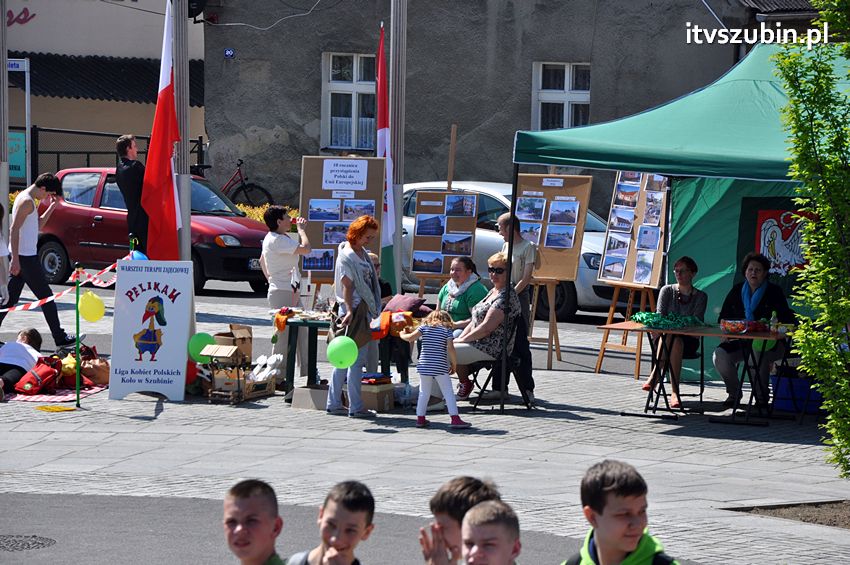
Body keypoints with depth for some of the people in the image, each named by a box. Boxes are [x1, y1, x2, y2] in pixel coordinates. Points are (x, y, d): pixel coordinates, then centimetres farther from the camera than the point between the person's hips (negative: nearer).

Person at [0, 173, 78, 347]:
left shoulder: (26, 198, 15)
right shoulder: (27, 201, -16)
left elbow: (38, 224, 25)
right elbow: (14, 229, -22)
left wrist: (51, 207, 14)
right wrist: (15, 260, -25)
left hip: (20, 256, 10)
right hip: (25, 257, -10)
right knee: (46, 297, -2)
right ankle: (60, 337, 3)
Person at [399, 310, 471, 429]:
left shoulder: (424, 327, 5)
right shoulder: (447, 330, 1)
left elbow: (410, 338, -4)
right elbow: (450, 348, -8)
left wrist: (402, 334, 17)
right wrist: (454, 363, 4)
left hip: (424, 366, 2)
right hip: (440, 367, -2)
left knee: (424, 393, 14)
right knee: (448, 393, 1)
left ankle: (420, 419, 16)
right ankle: (455, 419, -5)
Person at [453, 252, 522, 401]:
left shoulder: (507, 297, -16)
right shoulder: (493, 292, 16)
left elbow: (487, 327, -22)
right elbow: (475, 321, 17)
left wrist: (462, 339, -14)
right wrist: (459, 338, 4)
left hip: (491, 349, -10)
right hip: (480, 345, 10)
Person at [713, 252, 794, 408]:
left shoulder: (774, 292, 3)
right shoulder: (737, 291, 13)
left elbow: (787, 319, -4)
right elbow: (723, 318, 17)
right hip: (741, 341, 4)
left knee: (758, 354, -38)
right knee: (720, 355, -24)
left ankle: (762, 396, -15)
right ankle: (733, 393, -2)